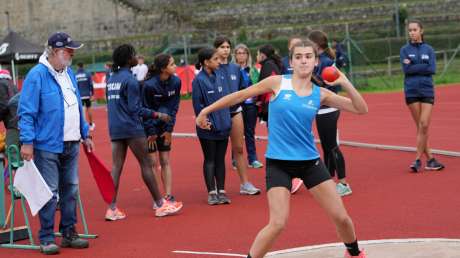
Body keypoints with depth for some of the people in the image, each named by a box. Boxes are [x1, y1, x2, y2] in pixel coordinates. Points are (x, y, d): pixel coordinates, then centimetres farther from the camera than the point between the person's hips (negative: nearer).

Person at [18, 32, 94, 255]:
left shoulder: (69, 73, 13)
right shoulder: (37, 75, -11)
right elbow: (26, 112, -13)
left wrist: (85, 134, 20)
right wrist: (27, 141, -19)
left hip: (71, 145, 7)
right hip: (47, 146, -7)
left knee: (71, 189, 12)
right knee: (49, 192, -4)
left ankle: (69, 233, 23)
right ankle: (46, 238, 5)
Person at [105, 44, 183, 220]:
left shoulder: (112, 79, 12)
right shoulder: (130, 80, -13)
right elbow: (135, 108, -15)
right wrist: (158, 115, -10)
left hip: (115, 129, 7)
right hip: (131, 128, -7)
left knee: (116, 166, 5)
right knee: (146, 164, 1)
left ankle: (112, 208, 1)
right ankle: (160, 205, 7)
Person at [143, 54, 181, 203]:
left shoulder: (176, 82, -8)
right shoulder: (149, 85, -22)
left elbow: (174, 106, 0)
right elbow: (145, 109, -13)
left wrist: (169, 129, -3)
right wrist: (151, 133, -10)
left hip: (164, 126, 4)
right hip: (149, 127, -4)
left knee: (165, 161, 5)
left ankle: (168, 195, 5)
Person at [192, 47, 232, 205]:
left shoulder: (219, 76, 5)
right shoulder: (199, 80, -11)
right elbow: (197, 104, -11)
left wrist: (227, 119, 6)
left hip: (223, 125, 5)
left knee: (220, 159, 10)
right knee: (209, 160, 4)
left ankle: (221, 191, 16)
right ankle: (211, 193, 10)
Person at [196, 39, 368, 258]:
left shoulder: (320, 94, 2)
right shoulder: (277, 83, -5)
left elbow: (361, 109, 2)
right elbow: (240, 95, 3)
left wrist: (344, 83, -12)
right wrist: (206, 110, 6)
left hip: (309, 161, 3)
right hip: (278, 163, -3)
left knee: (341, 217, 7)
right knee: (278, 224, -15)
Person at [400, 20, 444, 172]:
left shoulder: (429, 49, 6)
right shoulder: (405, 50, 4)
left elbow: (432, 69, -7)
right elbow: (406, 69, -9)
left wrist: (413, 66, -9)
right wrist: (423, 67, -9)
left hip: (427, 91, 0)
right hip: (411, 91, 0)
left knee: (424, 125, -10)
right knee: (420, 127, 2)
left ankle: (418, 159, -3)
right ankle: (430, 159, 8)